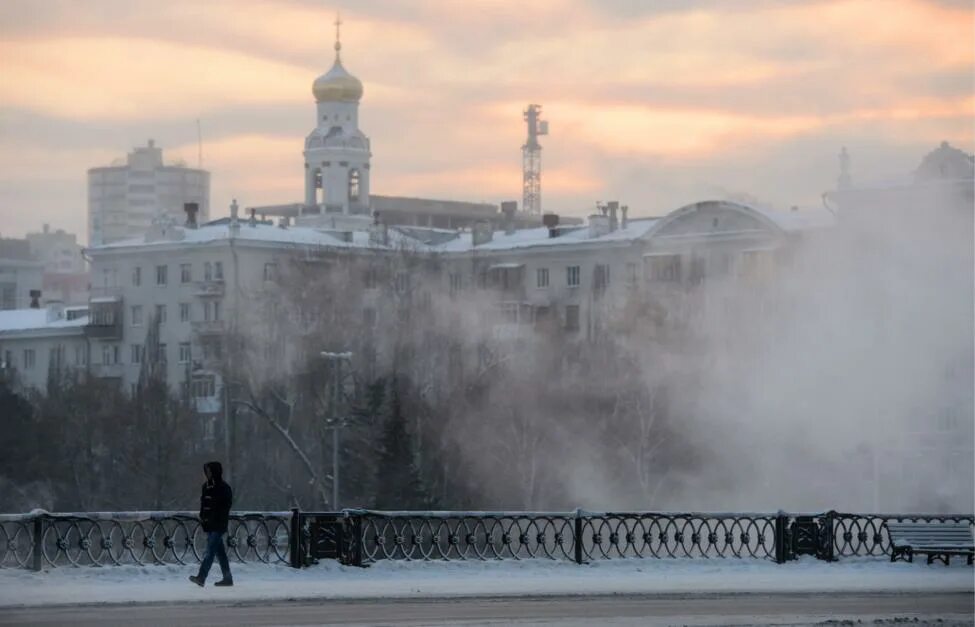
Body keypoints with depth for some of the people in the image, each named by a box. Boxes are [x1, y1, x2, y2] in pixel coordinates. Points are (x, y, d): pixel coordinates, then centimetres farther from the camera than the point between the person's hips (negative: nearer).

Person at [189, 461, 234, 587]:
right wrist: (202, 517, 6)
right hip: (209, 525, 8)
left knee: (210, 551, -14)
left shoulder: (223, 488, -8)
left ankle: (201, 577, -23)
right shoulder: (206, 486, 14)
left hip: (218, 525, -8)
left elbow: (226, 506, -11)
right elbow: (203, 504, 21)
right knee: (219, 552, 11)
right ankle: (227, 578, 17)